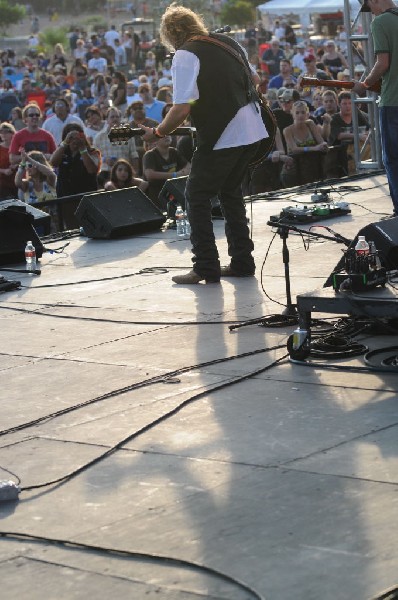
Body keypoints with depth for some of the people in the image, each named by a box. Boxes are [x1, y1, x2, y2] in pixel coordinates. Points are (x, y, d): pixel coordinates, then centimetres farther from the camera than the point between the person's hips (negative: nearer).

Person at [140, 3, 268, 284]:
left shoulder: (185, 55, -11)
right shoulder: (228, 42, 13)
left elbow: (182, 109, -19)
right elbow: (255, 79, 24)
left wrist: (157, 133, -5)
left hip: (221, 137, -8)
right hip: (253, 132, 8)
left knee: (197, 197, 3)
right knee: (231, 191, 21)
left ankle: (206, 268, -1)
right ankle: (242, 262, 20)